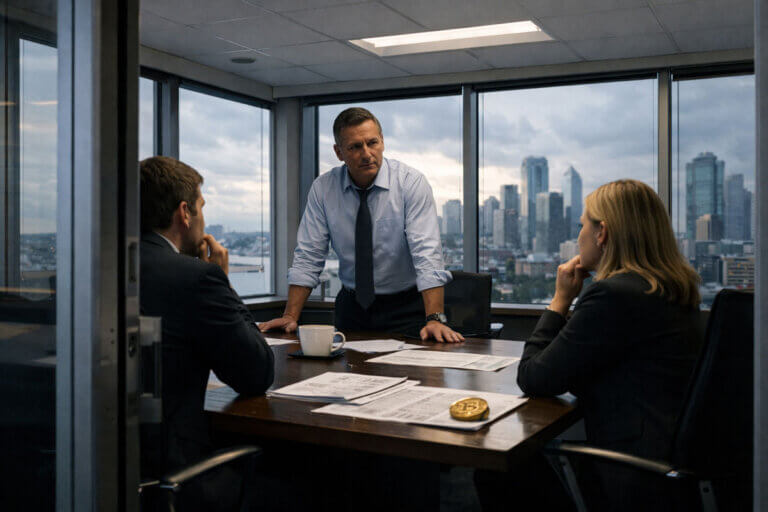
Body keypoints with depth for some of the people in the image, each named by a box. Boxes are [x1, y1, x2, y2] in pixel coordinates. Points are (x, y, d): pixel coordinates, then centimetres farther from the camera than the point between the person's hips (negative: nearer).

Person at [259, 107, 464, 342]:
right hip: (352, 306, 3)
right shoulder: (323, 188, -2)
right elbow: (308, 256, -1)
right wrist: (290, 316, -10)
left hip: (405, 307, -3)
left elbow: (427, 252, -19)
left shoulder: (411, 182, -10)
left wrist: (435, 319, -29)